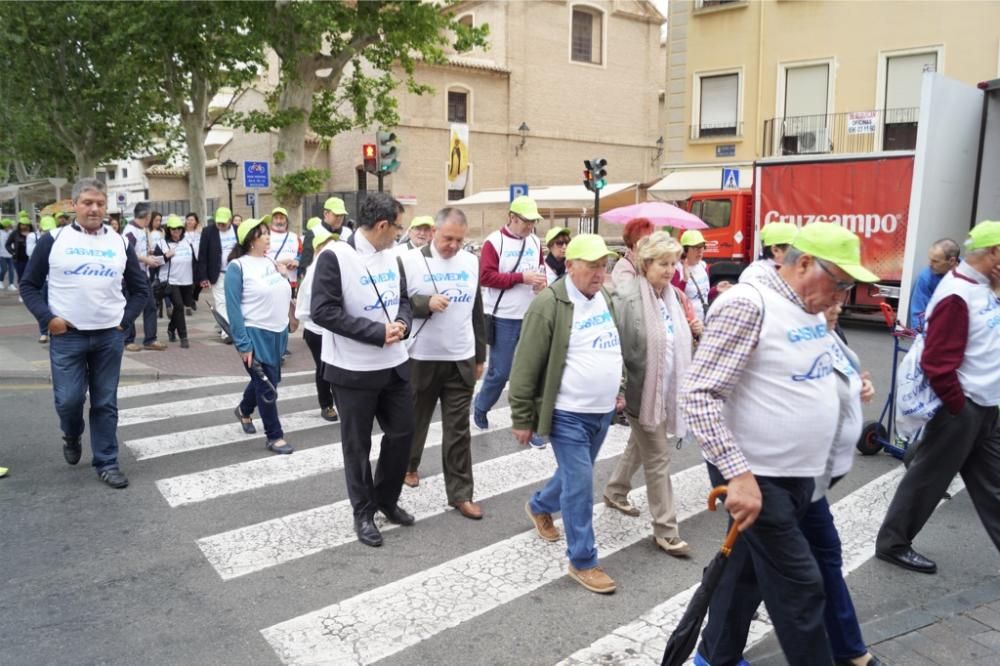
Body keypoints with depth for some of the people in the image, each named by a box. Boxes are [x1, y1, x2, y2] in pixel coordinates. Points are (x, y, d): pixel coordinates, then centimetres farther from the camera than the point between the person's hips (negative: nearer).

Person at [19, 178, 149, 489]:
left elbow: (141, 289, 13)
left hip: (109, 336, 2)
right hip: (67, 336, -1)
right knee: (69, 399, -1)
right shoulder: (53, 240, 0)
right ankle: (72, 437, 33)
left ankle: (107, 463, 16)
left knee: (105, 402, 6)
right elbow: (29, 285, 5)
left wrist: (125, 320, 2)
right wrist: (47, 318, -9)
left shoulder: (120, 243, 6)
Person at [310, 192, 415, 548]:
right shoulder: (335, 256, -16)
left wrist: (402, 324, -10)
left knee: (402, 433, 14)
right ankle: (363, 512, 27)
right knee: (358, 444, 9)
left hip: (394, 364, 7)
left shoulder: (390, 255, 6)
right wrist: (379, 332, -22)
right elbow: (323, 311, -21)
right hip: (353, 369, -6)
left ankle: (386, 500, 35)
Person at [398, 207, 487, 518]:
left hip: (461, 361, 3)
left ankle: (461, 493, 12)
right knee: (416, 420, 17)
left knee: (458, 430, 5)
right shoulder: (410, 261, -8)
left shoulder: (471, 262, 5)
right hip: (421, 360, -2)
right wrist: (426, 303, -25)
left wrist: (480, 355, 14)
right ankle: (409, 465, 42)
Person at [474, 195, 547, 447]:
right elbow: (485, 276, -16)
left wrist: (541, 280, -3)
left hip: (532, 318, 5)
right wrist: (521, 277, -20)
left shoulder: (536, 242, 9)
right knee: (500, 372, 2)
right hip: (503, 318, -5)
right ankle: (480, 406, 29)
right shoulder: (494, 241, -8)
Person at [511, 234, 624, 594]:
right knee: (580, 485, -2)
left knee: (575, 475, 22)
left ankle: (539, 506, 49)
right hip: (568, 414, -8)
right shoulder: (549, 304, -18)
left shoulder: (605, 297, 6)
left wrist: (617, 388, 18)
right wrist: (522, 418, -12)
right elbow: (525, 367, -15)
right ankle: (583, 561, 13)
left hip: (602, 412, 8)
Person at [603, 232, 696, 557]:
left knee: (639, 447, 23)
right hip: (642, 392, -7)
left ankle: (615, 491, 46)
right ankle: (666, 530, 11)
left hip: (667, 390, 7)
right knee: (657, 459, 0)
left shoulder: (673, 296, 4)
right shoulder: (627, 298, -17)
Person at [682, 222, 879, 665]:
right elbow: (698, 396, -25)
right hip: (757, 477, -8)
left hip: (798, 473, 8)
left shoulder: (811, 311, 8)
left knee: (747, 569, 20)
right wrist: (739, 474, -29)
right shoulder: (747, 305, -19)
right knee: (798, 586, 2)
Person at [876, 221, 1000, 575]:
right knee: (927, 478, 3)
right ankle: (892, 544, 18)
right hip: (962, 408, -9)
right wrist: (959, 410, -17)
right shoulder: (957, 295, -21)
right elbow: (938, 362, -24)